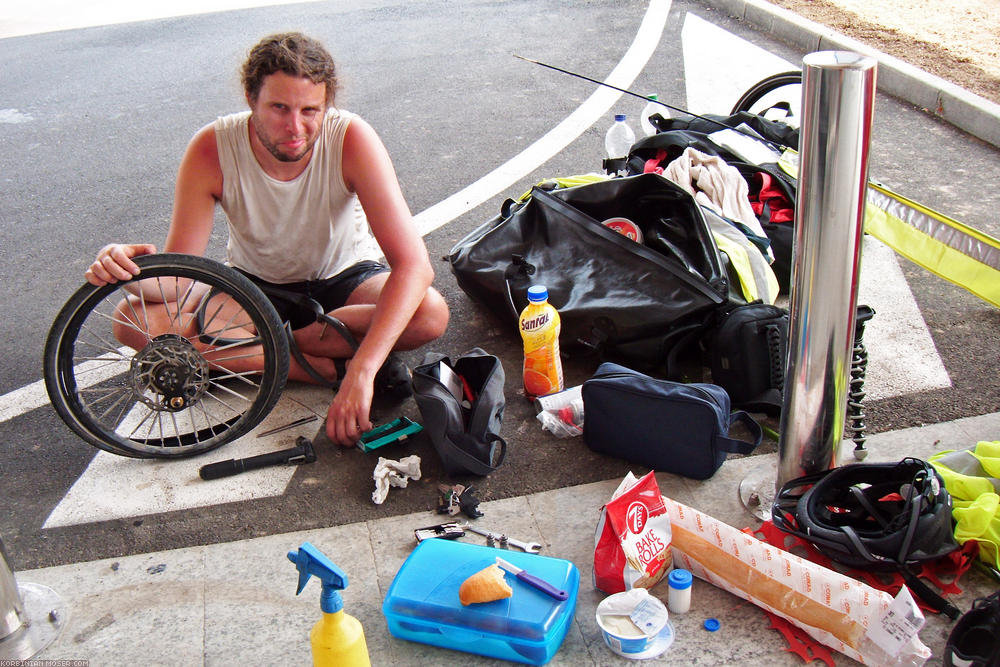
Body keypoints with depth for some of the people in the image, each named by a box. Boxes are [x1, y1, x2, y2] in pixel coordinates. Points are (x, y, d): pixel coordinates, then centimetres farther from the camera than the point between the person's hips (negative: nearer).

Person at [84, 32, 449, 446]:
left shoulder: (351, 139, -28)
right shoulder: (212, 150, -23)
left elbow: (414, 265, -35)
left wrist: (362, 371, -46)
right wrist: (136, 270, -47)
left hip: (345, 279, -1)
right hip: (253, 285, 1)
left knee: (431, 313, -32)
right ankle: (329, 366, -22)